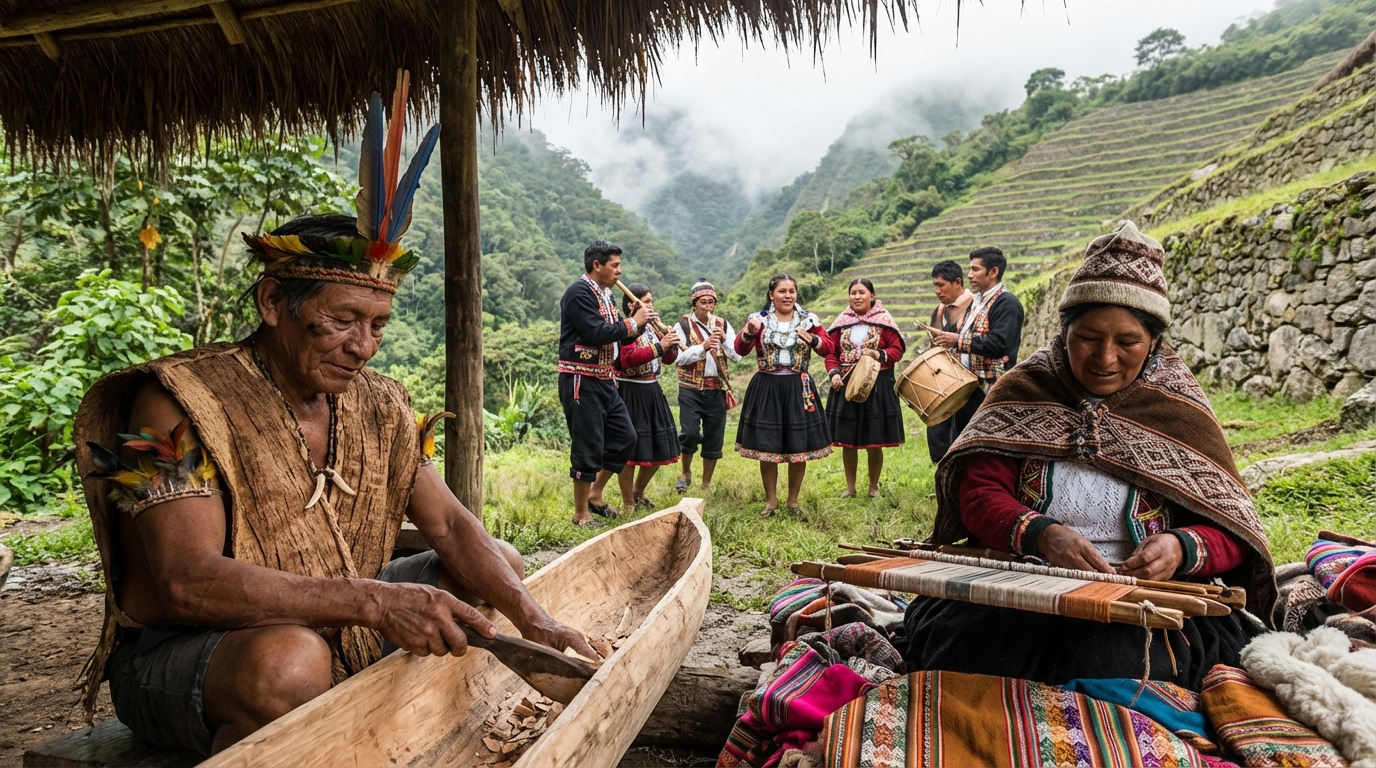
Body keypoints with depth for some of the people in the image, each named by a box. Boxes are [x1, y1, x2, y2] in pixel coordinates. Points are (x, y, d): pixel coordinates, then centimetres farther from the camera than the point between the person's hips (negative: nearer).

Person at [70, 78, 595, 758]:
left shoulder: (376, 405, 1)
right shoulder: (181, 402, -18)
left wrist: (532, 620, -16)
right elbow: (187, 580, -28)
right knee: (290, 661, -39)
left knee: (500, 566, 6)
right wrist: (372, 601, -37)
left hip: (333, 631, 7)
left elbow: (450, 526, 0)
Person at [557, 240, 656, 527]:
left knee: (625, 438, 13)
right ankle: (581, 514, 12)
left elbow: (618, 336, 17)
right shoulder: (579, 293, -14)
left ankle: (595, 495, 26)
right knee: (588, 448, -3)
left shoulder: (605, 294, 15)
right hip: (581, 382, -9)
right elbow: (596, 334, -24)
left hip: (604, 382, 9)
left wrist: (638, 324, -1)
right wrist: (633, 322, -14)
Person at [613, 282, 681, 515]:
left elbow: (669, 359, 12)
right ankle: (627, 504, 11)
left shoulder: (652, 327, 13)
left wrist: (671, 344, -9)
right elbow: (628, 360, -26)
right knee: (629, 449, -4)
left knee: (659, 448, 14)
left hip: (652, 391, 9)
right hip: (630, 393, -8)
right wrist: (659, 347, -28)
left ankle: (638, 494, 32)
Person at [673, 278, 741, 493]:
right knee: (689, 432, -14)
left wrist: (724, 340, -15)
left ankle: (706, 484, 21)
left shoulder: (723, 324, 7)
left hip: (717, 391, 3)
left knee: (714, 438, 6)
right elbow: (678, 358, -12)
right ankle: (686, 472, 14)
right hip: (691, 389, -3)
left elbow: (737, 355, 1)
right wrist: (703, 347, -22)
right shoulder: (683, 325, -2)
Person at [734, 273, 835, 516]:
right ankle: (771, 500, 20)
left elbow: (828, 348, -1)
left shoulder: (808, 319, 3)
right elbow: (740, 349, -9)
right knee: (766, 447, 3)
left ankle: (793, 500, 22)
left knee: (800, 448, 5)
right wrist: (749, 332, -28)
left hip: (798, 389, 1)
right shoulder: (759, 319, 0)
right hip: (766, 389, -1)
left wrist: (812, 339, -21)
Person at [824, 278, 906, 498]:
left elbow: (897, 349, -1)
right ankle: (850, 487, 21)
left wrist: (879, 355, -19)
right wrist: (834, 372, -8)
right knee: (847, 440, 6)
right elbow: (831, 351, 8)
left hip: (876, 386, -2)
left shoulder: (883, 319, 0)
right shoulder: (842, 321, 7)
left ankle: (874, 487, 20)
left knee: (874, 442, 3)